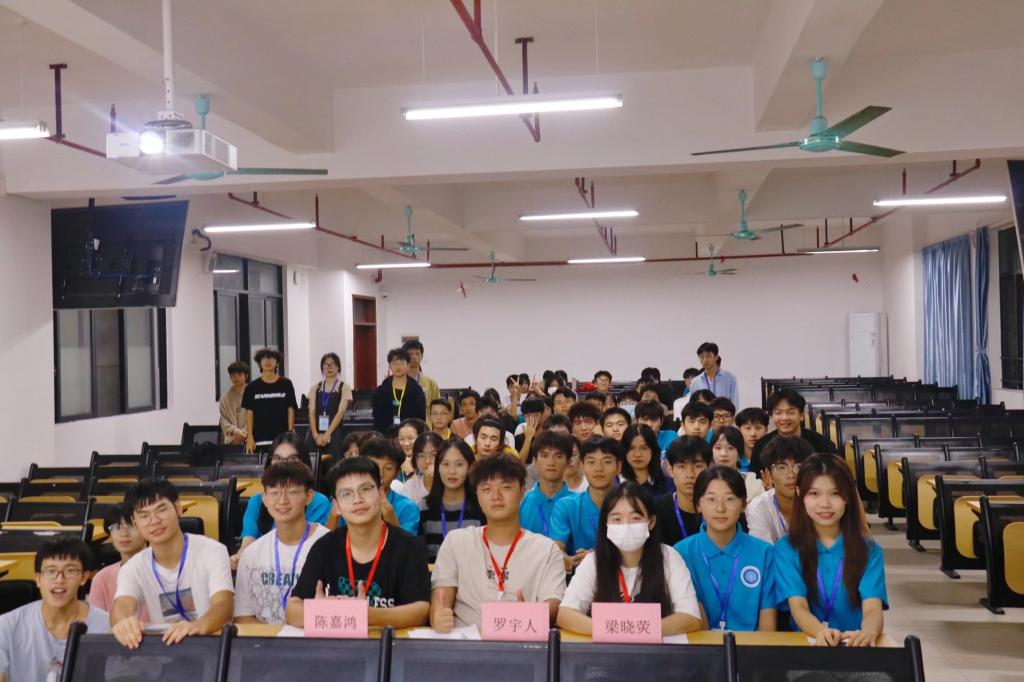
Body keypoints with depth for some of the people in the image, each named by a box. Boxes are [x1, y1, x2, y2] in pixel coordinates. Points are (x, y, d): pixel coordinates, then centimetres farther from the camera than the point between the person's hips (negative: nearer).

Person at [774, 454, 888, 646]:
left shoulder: (869, 550, 3)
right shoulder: (786, 549, 1)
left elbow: (873, 609, -9)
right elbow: (798, 607, -10)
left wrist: (868, 632, -32)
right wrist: (821, 631, -31)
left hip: (855, 645, 1)